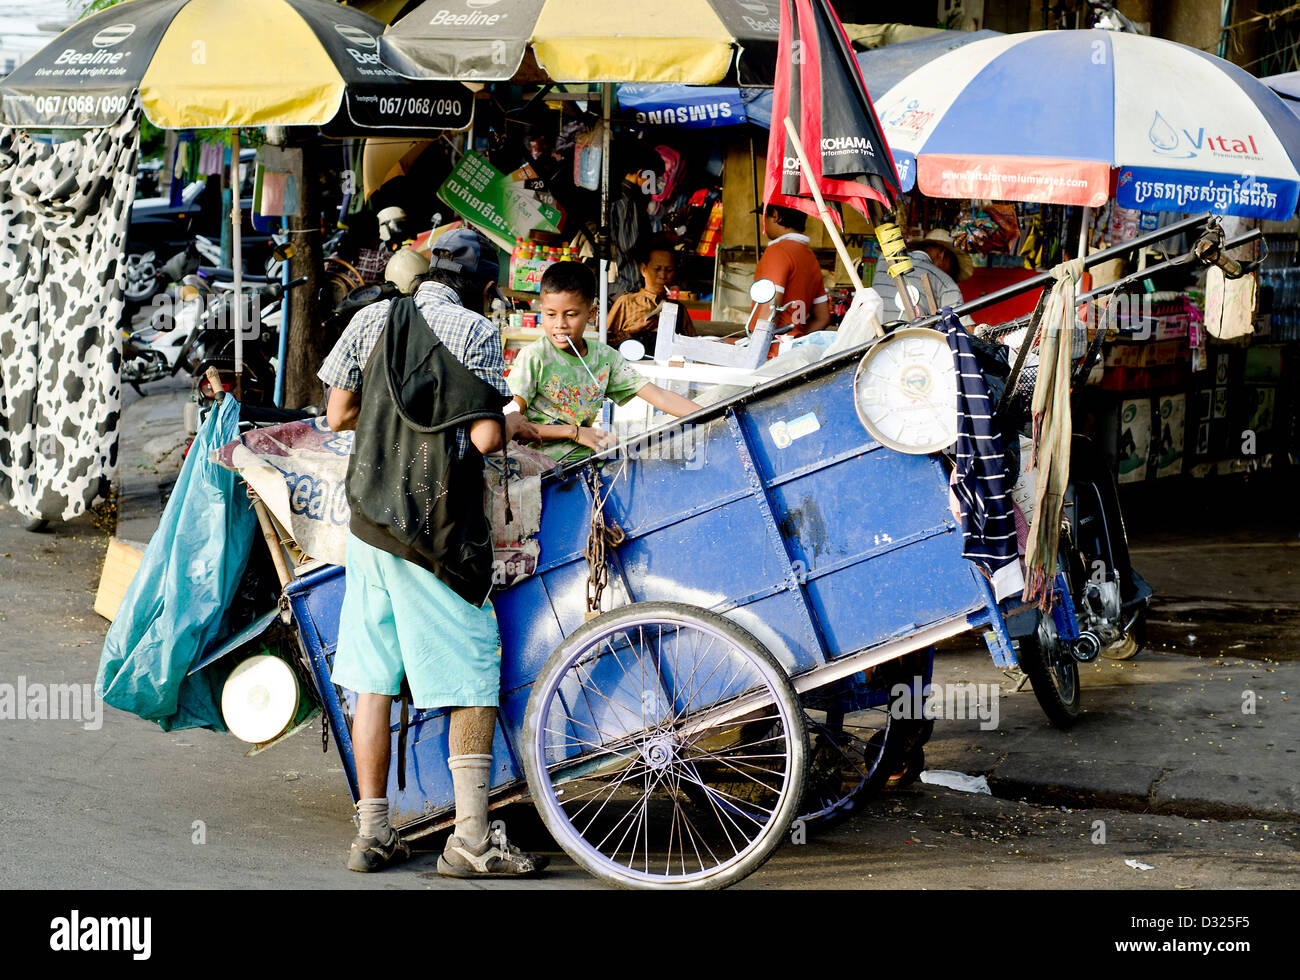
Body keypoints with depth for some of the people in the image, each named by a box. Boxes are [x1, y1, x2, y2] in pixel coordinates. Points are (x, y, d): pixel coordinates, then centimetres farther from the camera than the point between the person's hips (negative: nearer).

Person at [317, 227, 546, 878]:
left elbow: (338, 415, 9)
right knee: (472, 676, 1)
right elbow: (484, 438, -11)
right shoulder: (476, 331, -6)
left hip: (369, 521, 5)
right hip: (440, 527, -5)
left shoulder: (372, 320, 7)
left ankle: (373, 831, 12)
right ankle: (471, 837, -2)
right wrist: (514, 425, 10)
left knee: (373, 678, 10)